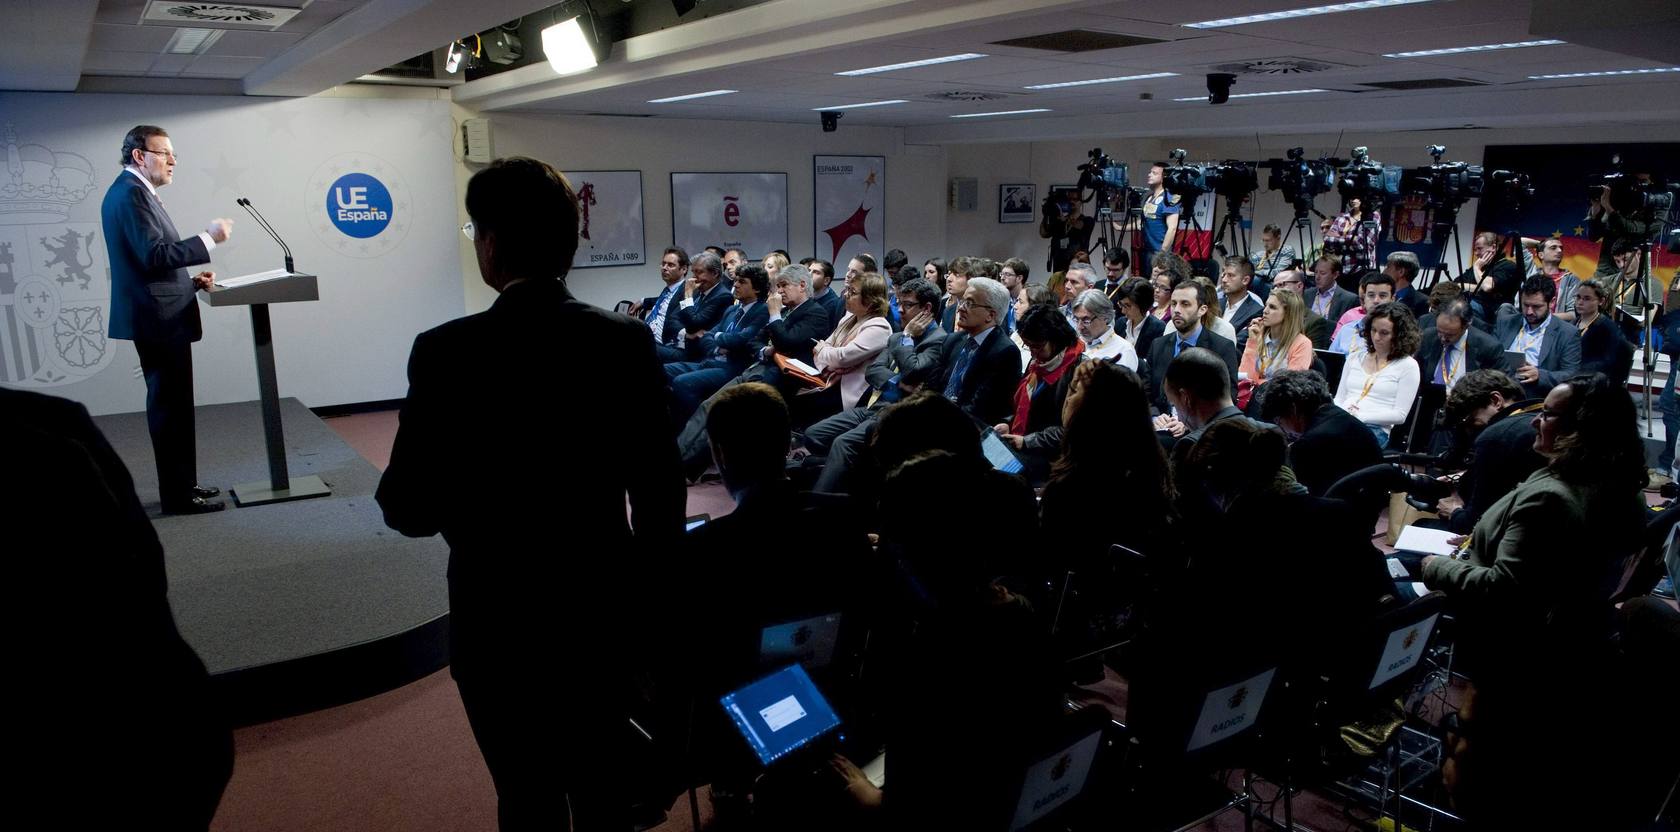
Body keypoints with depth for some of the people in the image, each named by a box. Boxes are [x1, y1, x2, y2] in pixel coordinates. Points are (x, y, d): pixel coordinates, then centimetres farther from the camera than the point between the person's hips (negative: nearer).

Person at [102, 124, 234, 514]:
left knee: (171, 405, 16)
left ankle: (181, 485, 25)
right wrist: (208, 239, -19)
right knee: (171, 407, -5)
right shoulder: (131, 192, -15)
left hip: (158, 315, 11)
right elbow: (154, 254, -23)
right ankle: (178, 494, 2)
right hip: (158, 318, -11)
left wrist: (189, 280, 12)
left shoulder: (130, 190, 18)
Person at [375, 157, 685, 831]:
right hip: (603, 605, 3)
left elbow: (410, 509, -14)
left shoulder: (448, 352, -18)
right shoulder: (627, 340, -10)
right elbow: (660, 489, -5)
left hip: (501, 618, -3)